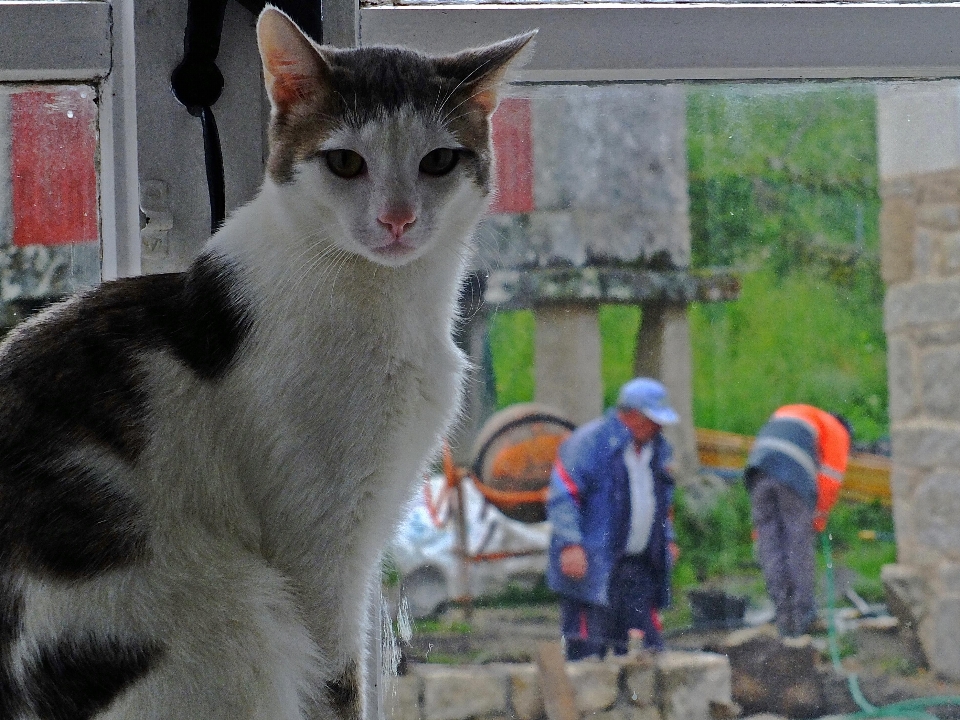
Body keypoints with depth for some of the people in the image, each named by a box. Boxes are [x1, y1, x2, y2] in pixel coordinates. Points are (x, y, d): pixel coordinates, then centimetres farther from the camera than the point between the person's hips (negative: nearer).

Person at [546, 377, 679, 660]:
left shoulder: (656, 448, 16)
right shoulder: (590, 442, -9)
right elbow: (562, 496, -14)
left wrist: (667, 540, 20)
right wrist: (571, 545, -21)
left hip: (639, 569, 7)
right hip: (592, 566, -7)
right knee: (587, 649, -9)